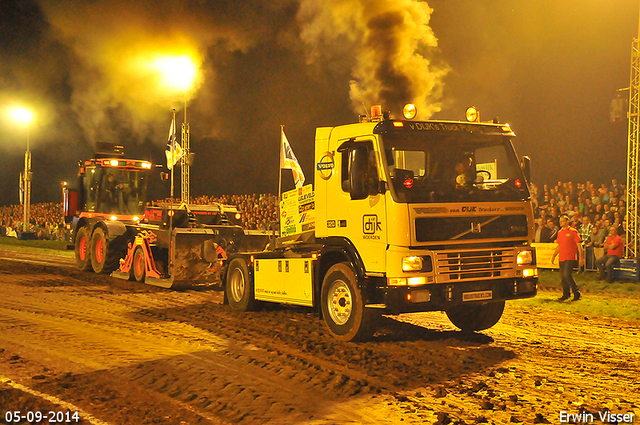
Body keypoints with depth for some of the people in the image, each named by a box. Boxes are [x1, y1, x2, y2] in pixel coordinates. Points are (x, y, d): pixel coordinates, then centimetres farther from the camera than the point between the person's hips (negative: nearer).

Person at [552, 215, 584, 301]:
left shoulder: (573, 231, -5)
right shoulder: (560, 232, 14)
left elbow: (579, 245, -6)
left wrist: (581, 257, -11)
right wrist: (553, 257, 22)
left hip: (570, 258, -7)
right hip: (562, 258, 7)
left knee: (567, 275, -15)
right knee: (563, 276, 8)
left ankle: (576, 292, -3)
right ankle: (566, 294, 17)